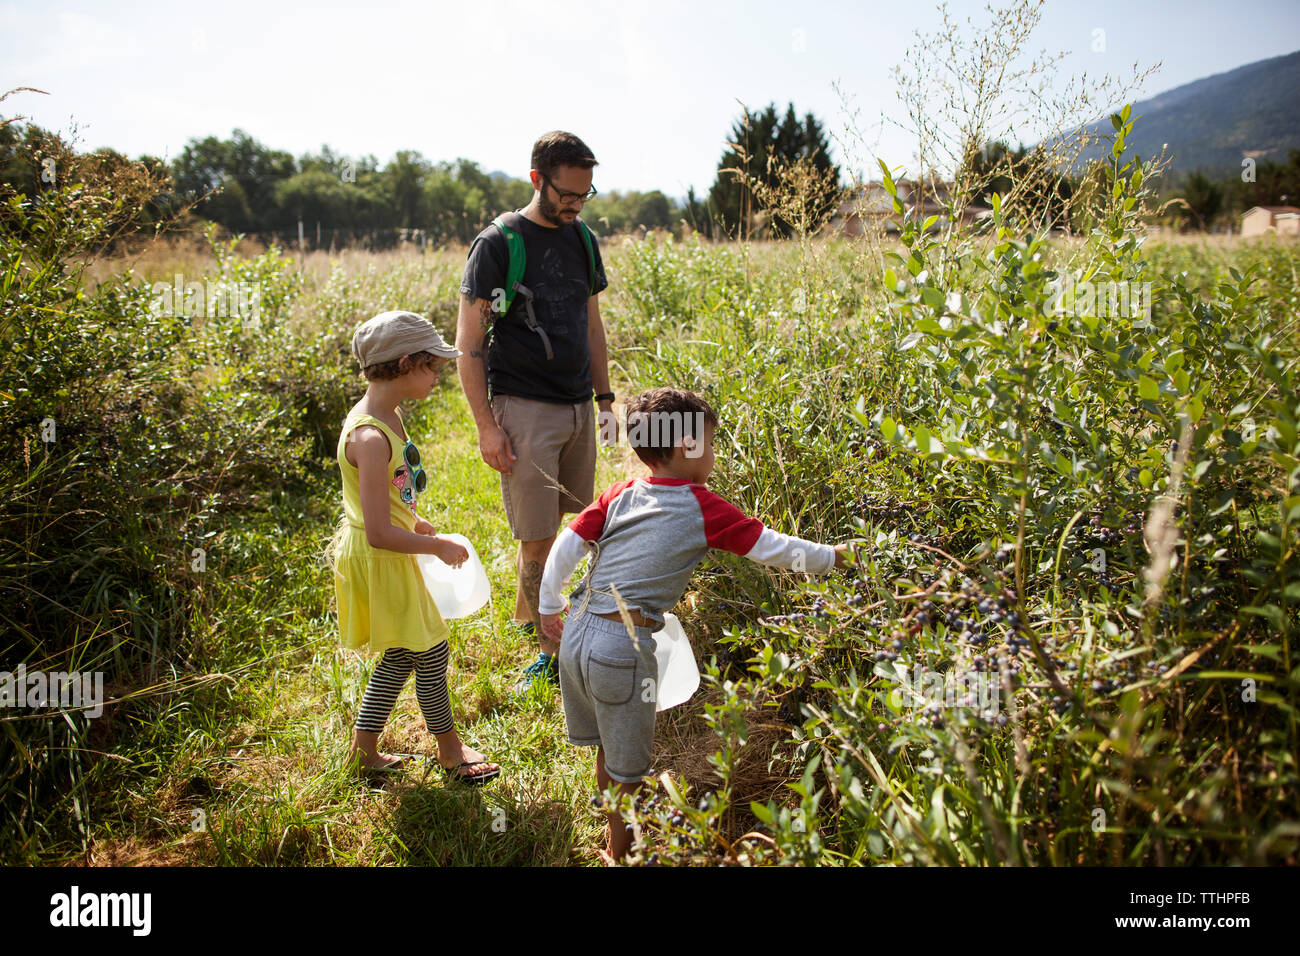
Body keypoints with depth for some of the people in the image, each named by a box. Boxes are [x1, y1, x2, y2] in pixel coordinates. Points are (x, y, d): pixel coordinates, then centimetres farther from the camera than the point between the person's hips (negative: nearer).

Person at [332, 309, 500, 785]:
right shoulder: (370, 438, -30)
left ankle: (365, 748, 34)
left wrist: (417, 523, 21)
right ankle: (448, 747, 28)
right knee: (429, 650, 7)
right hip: (377, 561, -10)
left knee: (401, 655, 20)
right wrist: (439, 546, -18)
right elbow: (379, 534, -30)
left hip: (383, 555, 10)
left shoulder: (387, 416, 2)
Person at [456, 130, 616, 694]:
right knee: (537, 538, -4)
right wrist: (486, 425, -12)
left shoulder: (582, 240, 12)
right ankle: (554, 650, 9)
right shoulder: (497, 243, -7)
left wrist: (604, 398, 15)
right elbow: (469, 342, -8)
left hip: (577, 407, 6)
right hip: (524, 408, -6)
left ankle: (530, 621, 31)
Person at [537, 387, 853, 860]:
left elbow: (566, 546, 8)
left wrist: (550, 607, 19)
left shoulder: (619, 495, 8)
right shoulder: (705, 509, -6)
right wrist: (832, 556, 13)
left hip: (577, 632, 6)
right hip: (624, 647, -6)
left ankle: (613, 831, 45)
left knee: (609, 748, 26)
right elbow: (773, 548, -2)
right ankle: (620, 852, 31)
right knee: (626, 767, 14)